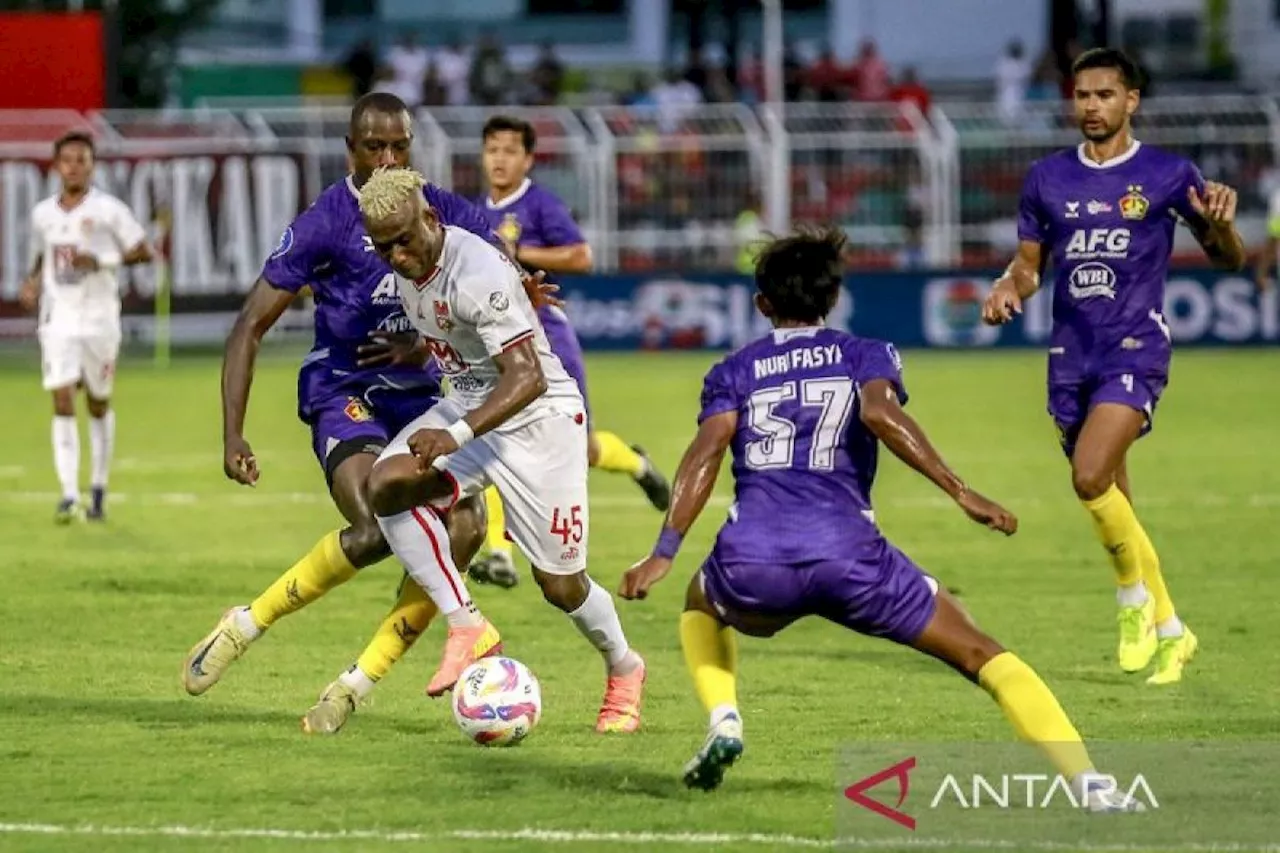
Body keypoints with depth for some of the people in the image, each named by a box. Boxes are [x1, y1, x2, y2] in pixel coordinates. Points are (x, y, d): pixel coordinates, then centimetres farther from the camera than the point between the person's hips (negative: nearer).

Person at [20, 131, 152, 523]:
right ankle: (69, 495, -16)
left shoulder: (108, 210, -5)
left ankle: (99, 490, 25)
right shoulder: (42, 214, 7)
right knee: (62, 403, -11)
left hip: (99, 319, -2)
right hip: (58, 320, 2)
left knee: (99, 404, 10)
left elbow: (143, 252, -6)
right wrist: (32, 283, 2)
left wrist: (100, 261, -18)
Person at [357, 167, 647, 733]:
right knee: (386, 485, -22)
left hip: (540, 417, -7)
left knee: (560, 585, -1)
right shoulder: (407, 267, -2)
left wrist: (457, 435, -42)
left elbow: (527, 378, -33)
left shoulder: (476, 273, -28)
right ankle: (467, 628, -15)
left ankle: (624, 670, 31)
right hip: (468, 407, 7)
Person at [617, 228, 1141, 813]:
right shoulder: (866, 355, 18)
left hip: (751, 565, 2)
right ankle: (1088, 782, -12)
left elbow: (707, 451, 4)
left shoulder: (733, 372, 22)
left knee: (701, 605, 39)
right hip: (847, 557, -2)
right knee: (981, 655, 7)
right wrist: (960, 492, -10)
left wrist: (664, 552, -4)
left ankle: (723, 723, 12)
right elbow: (880, 411, -5)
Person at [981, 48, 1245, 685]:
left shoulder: (1168, 174, -2)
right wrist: (1006, 290, -6)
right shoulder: (1047, 178, 8)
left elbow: (1229, 260, 3)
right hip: (1071, 354, 5)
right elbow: (1029, 263, 16)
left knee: (1091, 478, -24)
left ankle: (1134, 592, 0)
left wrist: (1220, 226, -19)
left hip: (1136, 348, -5)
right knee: (1111, 504, 8)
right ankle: (1168, 630, 23)